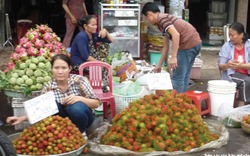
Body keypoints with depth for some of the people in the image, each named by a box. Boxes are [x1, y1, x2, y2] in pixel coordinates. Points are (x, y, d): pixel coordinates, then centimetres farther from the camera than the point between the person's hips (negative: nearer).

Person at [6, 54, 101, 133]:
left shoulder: (79, 80, -17)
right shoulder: (48, 87, -10)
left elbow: (96, 103, -15)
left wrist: (79, 98, -33)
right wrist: (22, 118, -19)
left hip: (82, 118, -1)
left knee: (76, 107, -34)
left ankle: (80, 133, -6)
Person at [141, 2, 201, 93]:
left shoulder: (161, 18, -7)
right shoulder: (164, 19, 22)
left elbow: (176, 34, -22)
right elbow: (166, 47, 25)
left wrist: (173, 57, -23)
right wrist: (159, 65, 29)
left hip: (188, 44, -10)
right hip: (195, 43, 10)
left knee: (177, 78, -2)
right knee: (184, 76, 16)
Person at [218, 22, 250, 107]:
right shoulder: (226, 46, -2)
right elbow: (221, 66, -3)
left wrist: (240, 65, -26)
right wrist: (227, 65, -25)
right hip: (231, 74, -2)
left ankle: (241, 106, -17)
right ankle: (241, 106, -18)